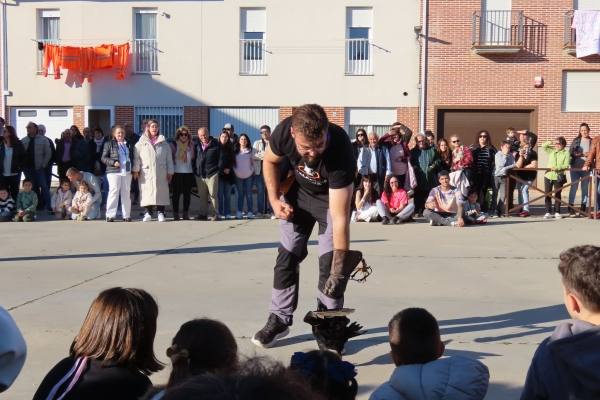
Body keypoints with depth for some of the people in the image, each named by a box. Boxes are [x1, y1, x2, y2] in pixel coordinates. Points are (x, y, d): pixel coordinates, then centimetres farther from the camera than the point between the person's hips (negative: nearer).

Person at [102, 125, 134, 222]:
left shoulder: (129, 144, 15)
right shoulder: (109, 144, 4)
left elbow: (133, 157, 20)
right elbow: (103, 158, 1)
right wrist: (113, 162, -14)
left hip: (127, 172, 4)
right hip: (113, 172, -4)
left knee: (127, 193, 5)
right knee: (114, 192, -8)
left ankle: (126, 215, 12)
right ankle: (110, 215, -4)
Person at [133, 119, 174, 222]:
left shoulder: (163, 142, 12)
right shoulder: (142, 142, 8)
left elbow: (169, 158, 10)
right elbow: (136, 156, 3)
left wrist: (170, 171, 6)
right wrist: (136, 170, -4)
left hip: (161, 173, 1)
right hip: (146, 172, -1)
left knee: (161, 191, 0)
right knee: (147, 192, -1)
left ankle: (160, 212, 7)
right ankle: (148, 212, 7)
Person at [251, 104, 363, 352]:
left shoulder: (340, 149, -41)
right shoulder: (284, 132, -31)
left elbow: (339, 217, -40)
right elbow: (270, 161, -4)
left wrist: (340, 262, -42)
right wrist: (274, 199, -14)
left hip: (333, 195, -3)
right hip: (299, 191, 3)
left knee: (330, 262, -10)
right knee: (287, 256, 4)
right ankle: (279, 319, 18)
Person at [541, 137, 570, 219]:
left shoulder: (566, 153, -1)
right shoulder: (551, 151, 11)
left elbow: (566, 165, -8)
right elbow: (543, 146, 14)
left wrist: (557, 168, -21)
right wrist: (550, 143, 2)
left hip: (558, 177, -3)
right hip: (548, 176, 3)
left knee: (557, 195, 4)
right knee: (547, 195, 2)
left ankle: (557, 212, 12)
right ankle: (548, 212, 7)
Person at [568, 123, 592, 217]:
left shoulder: (592, 142, 5)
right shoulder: (576, 140, 5)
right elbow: (571, 152, 0)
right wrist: (583, 154, -12)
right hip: (575, 167, -1)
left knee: (585, 188, 6)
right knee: (574, 187, -4)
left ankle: (582, 209, 11)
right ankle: (571, 209, -4)